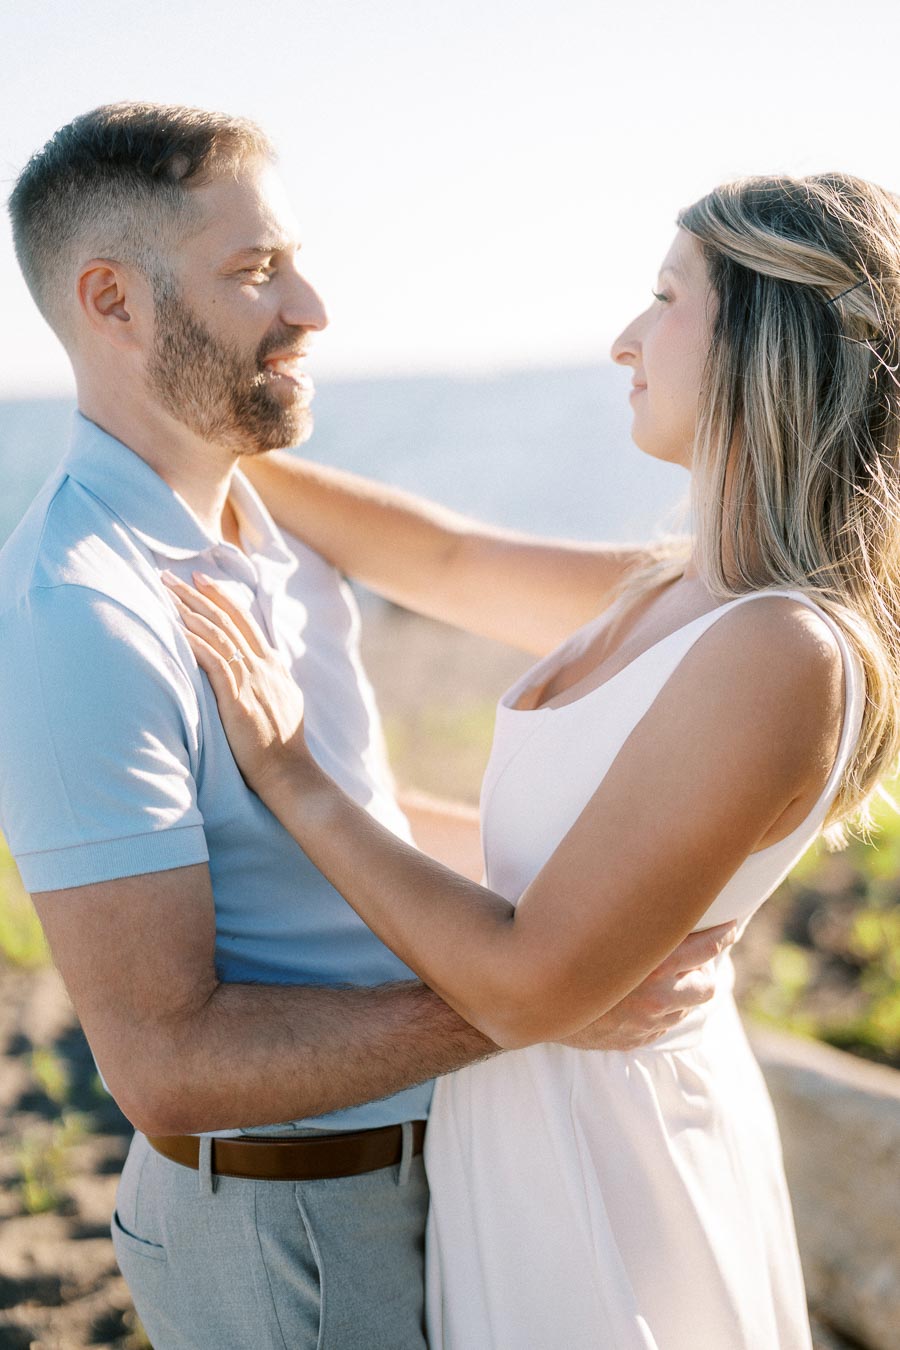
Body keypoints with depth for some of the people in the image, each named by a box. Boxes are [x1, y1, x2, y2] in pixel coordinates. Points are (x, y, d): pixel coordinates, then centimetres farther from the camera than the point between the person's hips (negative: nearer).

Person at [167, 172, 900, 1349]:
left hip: (592, 1145, -8)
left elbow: (527, 986, -29)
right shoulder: (682, 589, -2)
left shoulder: (783, 657, -29)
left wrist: (288, 775, -20)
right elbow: (450, 564, 12)